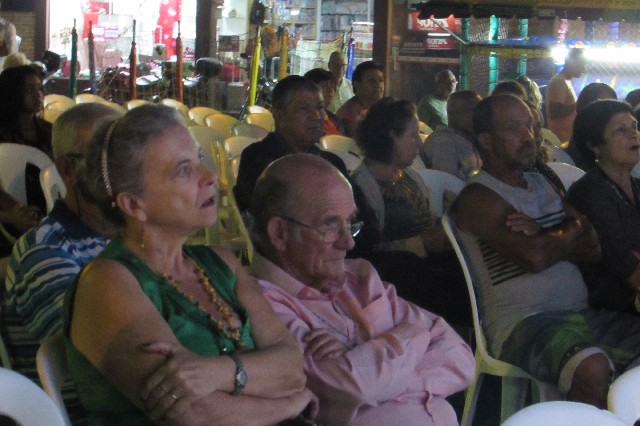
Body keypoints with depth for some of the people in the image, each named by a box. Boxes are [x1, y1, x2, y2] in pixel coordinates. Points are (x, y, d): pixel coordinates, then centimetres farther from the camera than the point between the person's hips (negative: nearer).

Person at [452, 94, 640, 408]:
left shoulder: (543, 183, 21)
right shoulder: (477, 197, -4)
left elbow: (593, 249, 12)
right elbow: (536, 257, -17)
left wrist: (543, 236, -7)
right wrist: (573, 230, 3)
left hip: (582, 313, 8)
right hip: (522, 322, -8)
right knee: (594, 369, -35)